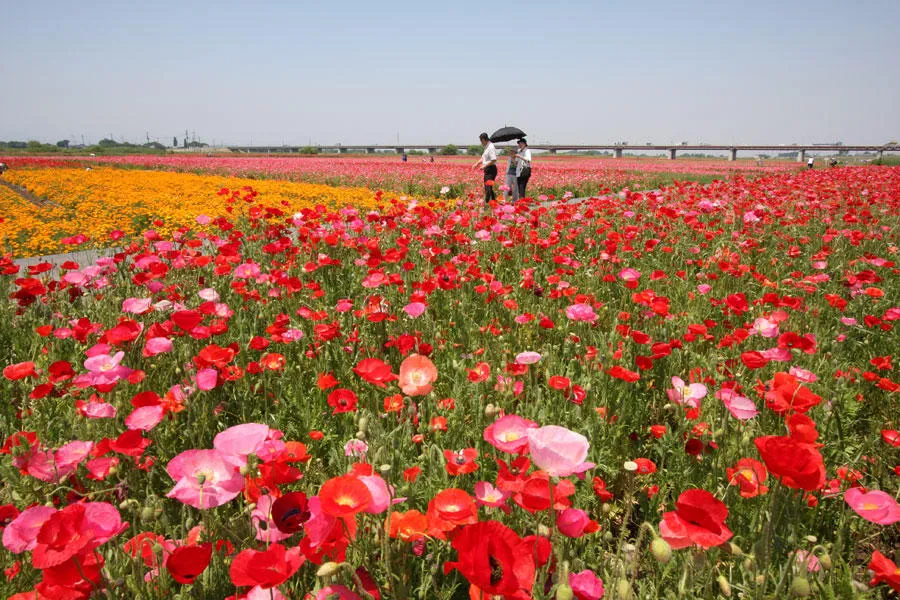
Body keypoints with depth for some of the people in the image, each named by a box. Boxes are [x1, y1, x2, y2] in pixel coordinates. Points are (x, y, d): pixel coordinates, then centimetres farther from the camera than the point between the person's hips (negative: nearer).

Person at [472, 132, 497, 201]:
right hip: (487, 170, 11)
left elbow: (493, 160, -24)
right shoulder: (486, 147, 15)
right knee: (487, 188, 15)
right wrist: (476, 164, 11)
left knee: (488, 188, -12)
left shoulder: (491, 147, -15)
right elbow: (483, 158, 25)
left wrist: (484, 166, -20)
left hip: (491, 169, -11)